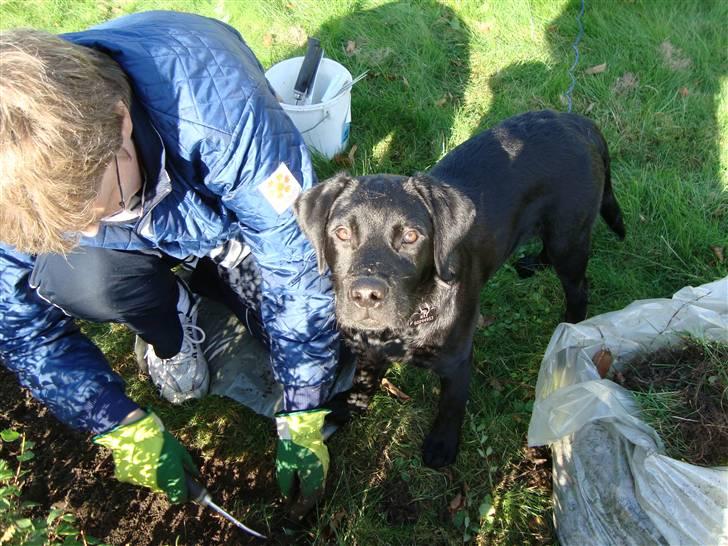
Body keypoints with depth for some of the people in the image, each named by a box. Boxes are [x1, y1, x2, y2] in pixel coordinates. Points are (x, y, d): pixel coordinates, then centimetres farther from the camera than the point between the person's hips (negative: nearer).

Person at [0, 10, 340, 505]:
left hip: (229, 210, 0)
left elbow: (298, 260, -34)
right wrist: (126, 429, -20)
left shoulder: (212, 103, -42)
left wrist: (302, 421, -27)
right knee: (80, 277, -31)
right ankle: (173, 330, 2)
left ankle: (228, 264, 12)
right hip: (141, 242, 1)